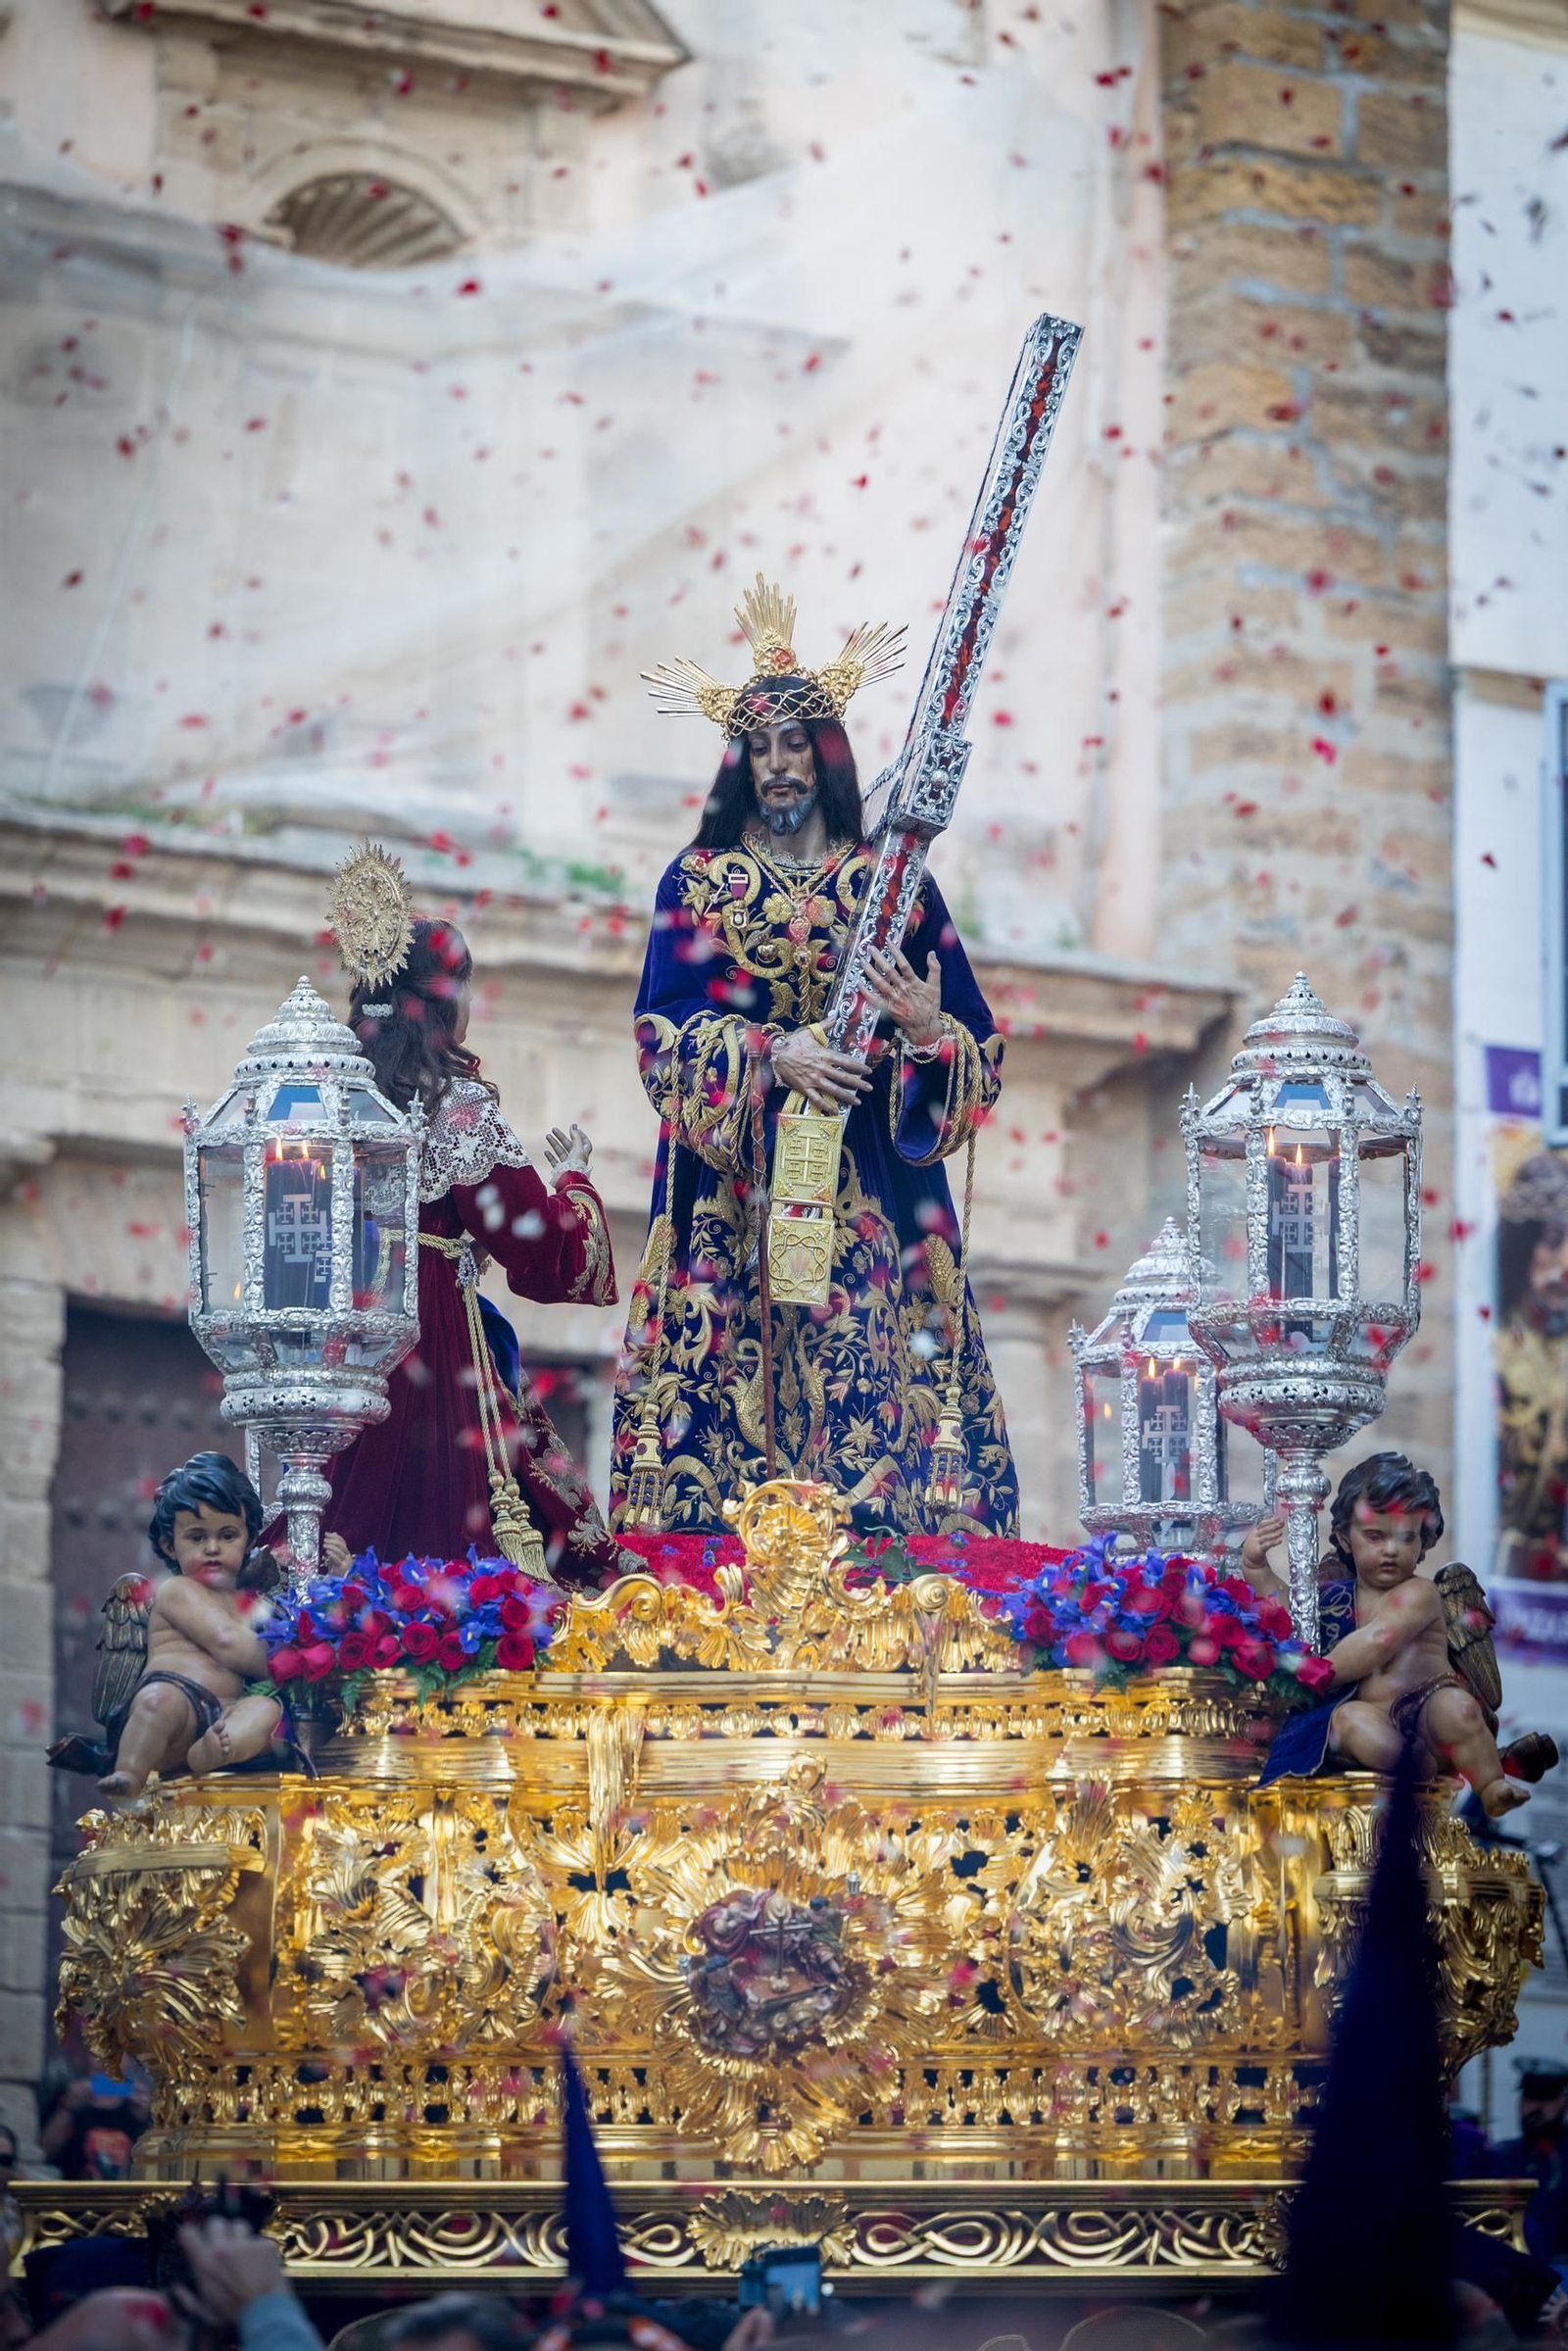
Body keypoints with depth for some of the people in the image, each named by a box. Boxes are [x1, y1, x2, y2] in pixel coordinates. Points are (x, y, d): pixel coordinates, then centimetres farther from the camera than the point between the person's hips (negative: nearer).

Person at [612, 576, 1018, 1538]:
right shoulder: (698, 881, 9)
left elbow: (981, 1048, 8)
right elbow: (664, 1030, -2)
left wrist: (929, 1030, -15)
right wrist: (772, 1054, -17)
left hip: (869, 1195, 1)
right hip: (735, 1187, -1)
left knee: (873, 1382, -8)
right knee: (730, 1393, -9)